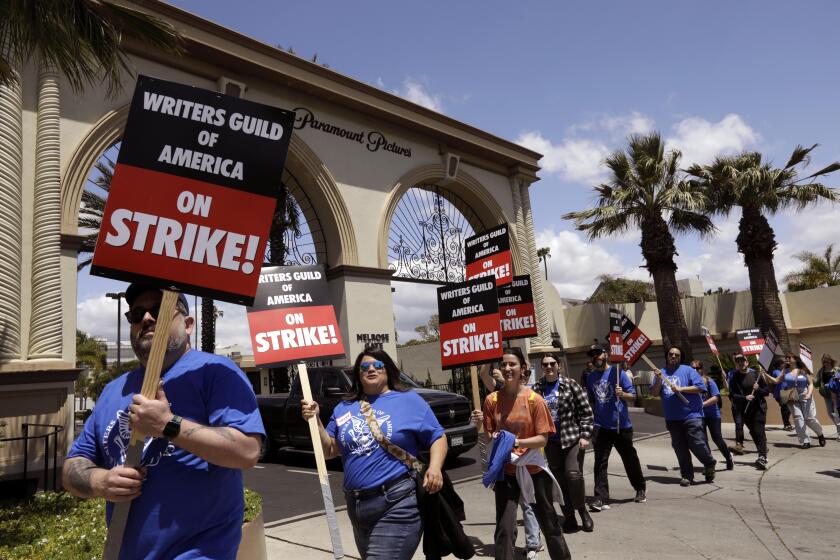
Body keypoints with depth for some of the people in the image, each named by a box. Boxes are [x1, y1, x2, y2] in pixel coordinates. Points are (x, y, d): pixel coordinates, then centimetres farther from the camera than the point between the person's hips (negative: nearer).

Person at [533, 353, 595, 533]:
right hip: (551, 442, 3)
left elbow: (586, 412, -3)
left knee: (573, 474, -13)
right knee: (559, 480, 7)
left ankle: (582, 510, 11)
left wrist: (585, 436, -9)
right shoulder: (536, 388, 2)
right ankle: (569, 517, 20)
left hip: (573, 438, -3)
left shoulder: (570, 384, -4)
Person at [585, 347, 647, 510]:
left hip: (621, 425, -2)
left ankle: (641, 489, 36)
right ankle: (601, 498, -5)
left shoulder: (618, 373, -6)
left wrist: (622, 394, -26)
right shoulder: (591, 377, 8)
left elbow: (633, 395, -7)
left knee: (630, 459, 14)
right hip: (600, 426, 3)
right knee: (600, 462, -6)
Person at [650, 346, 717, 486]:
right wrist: (658, 379, -11)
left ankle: (710, 465, 22)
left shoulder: (687, 370, 2)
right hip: (672, 418, 3)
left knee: (697, 444, -7)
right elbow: (654, 393, 5)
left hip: (691, 415, -3)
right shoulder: (661, 372, 11)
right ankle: (687, 475, 17)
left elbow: (700, 387, -6)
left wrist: (681, 388, -14)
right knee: (680, 448, 6)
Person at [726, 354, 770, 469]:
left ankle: (762, 457, -18)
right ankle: (763, 454, 28)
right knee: (753, 432, 12)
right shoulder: (734, 378, 1)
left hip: (759, 407, -2)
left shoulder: (756, 374, 2)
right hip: (744, 410, 2)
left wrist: (758, 389, -14)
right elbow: (732, 395, -6)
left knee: (759, 432, -12)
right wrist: (745, 397, -21)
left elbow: (767, 391, 6)